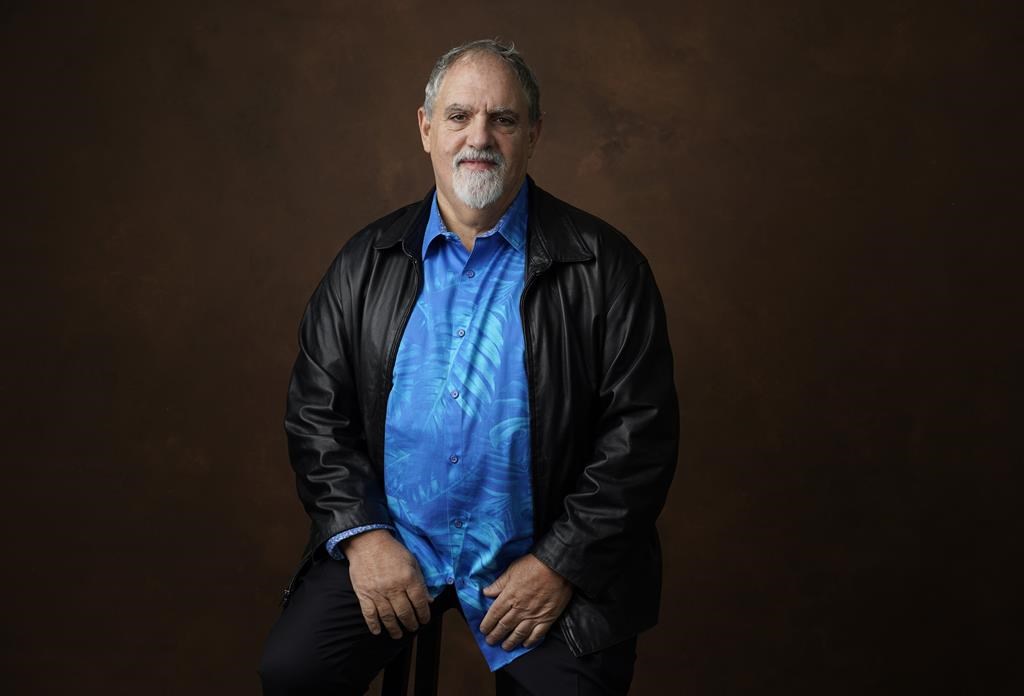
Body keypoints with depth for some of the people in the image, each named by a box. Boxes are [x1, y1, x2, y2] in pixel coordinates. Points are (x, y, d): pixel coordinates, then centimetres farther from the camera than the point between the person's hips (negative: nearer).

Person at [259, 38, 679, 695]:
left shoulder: (605, 266, -6)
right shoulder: (366, 262, 4)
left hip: (543, 558, -2)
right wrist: (362, 535, -7)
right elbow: (316, 411, 6)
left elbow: (642, 431, -7)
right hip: (391, 542, 2)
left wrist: (559, 565, -12)